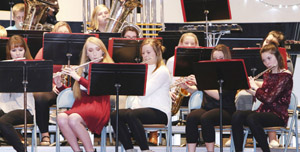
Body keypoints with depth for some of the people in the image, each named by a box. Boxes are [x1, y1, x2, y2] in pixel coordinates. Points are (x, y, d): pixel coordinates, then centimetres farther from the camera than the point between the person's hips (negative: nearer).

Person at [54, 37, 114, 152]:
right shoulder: (83, 69, 21)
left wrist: (78, 78, -12)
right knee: (61, 118, -29)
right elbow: (72, 93, 23)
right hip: (81, 104, 5)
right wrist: (59, 85, 6)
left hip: (99, 106, -5)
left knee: (73, 119, -35)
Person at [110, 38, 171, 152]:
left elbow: (144, 92, -16)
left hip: (159, 112, -7)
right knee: (114, 115, -18)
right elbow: (136, 94, 16)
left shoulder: (162, 71, -5)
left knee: (132, 115, -35)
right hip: (141, 108, 7)